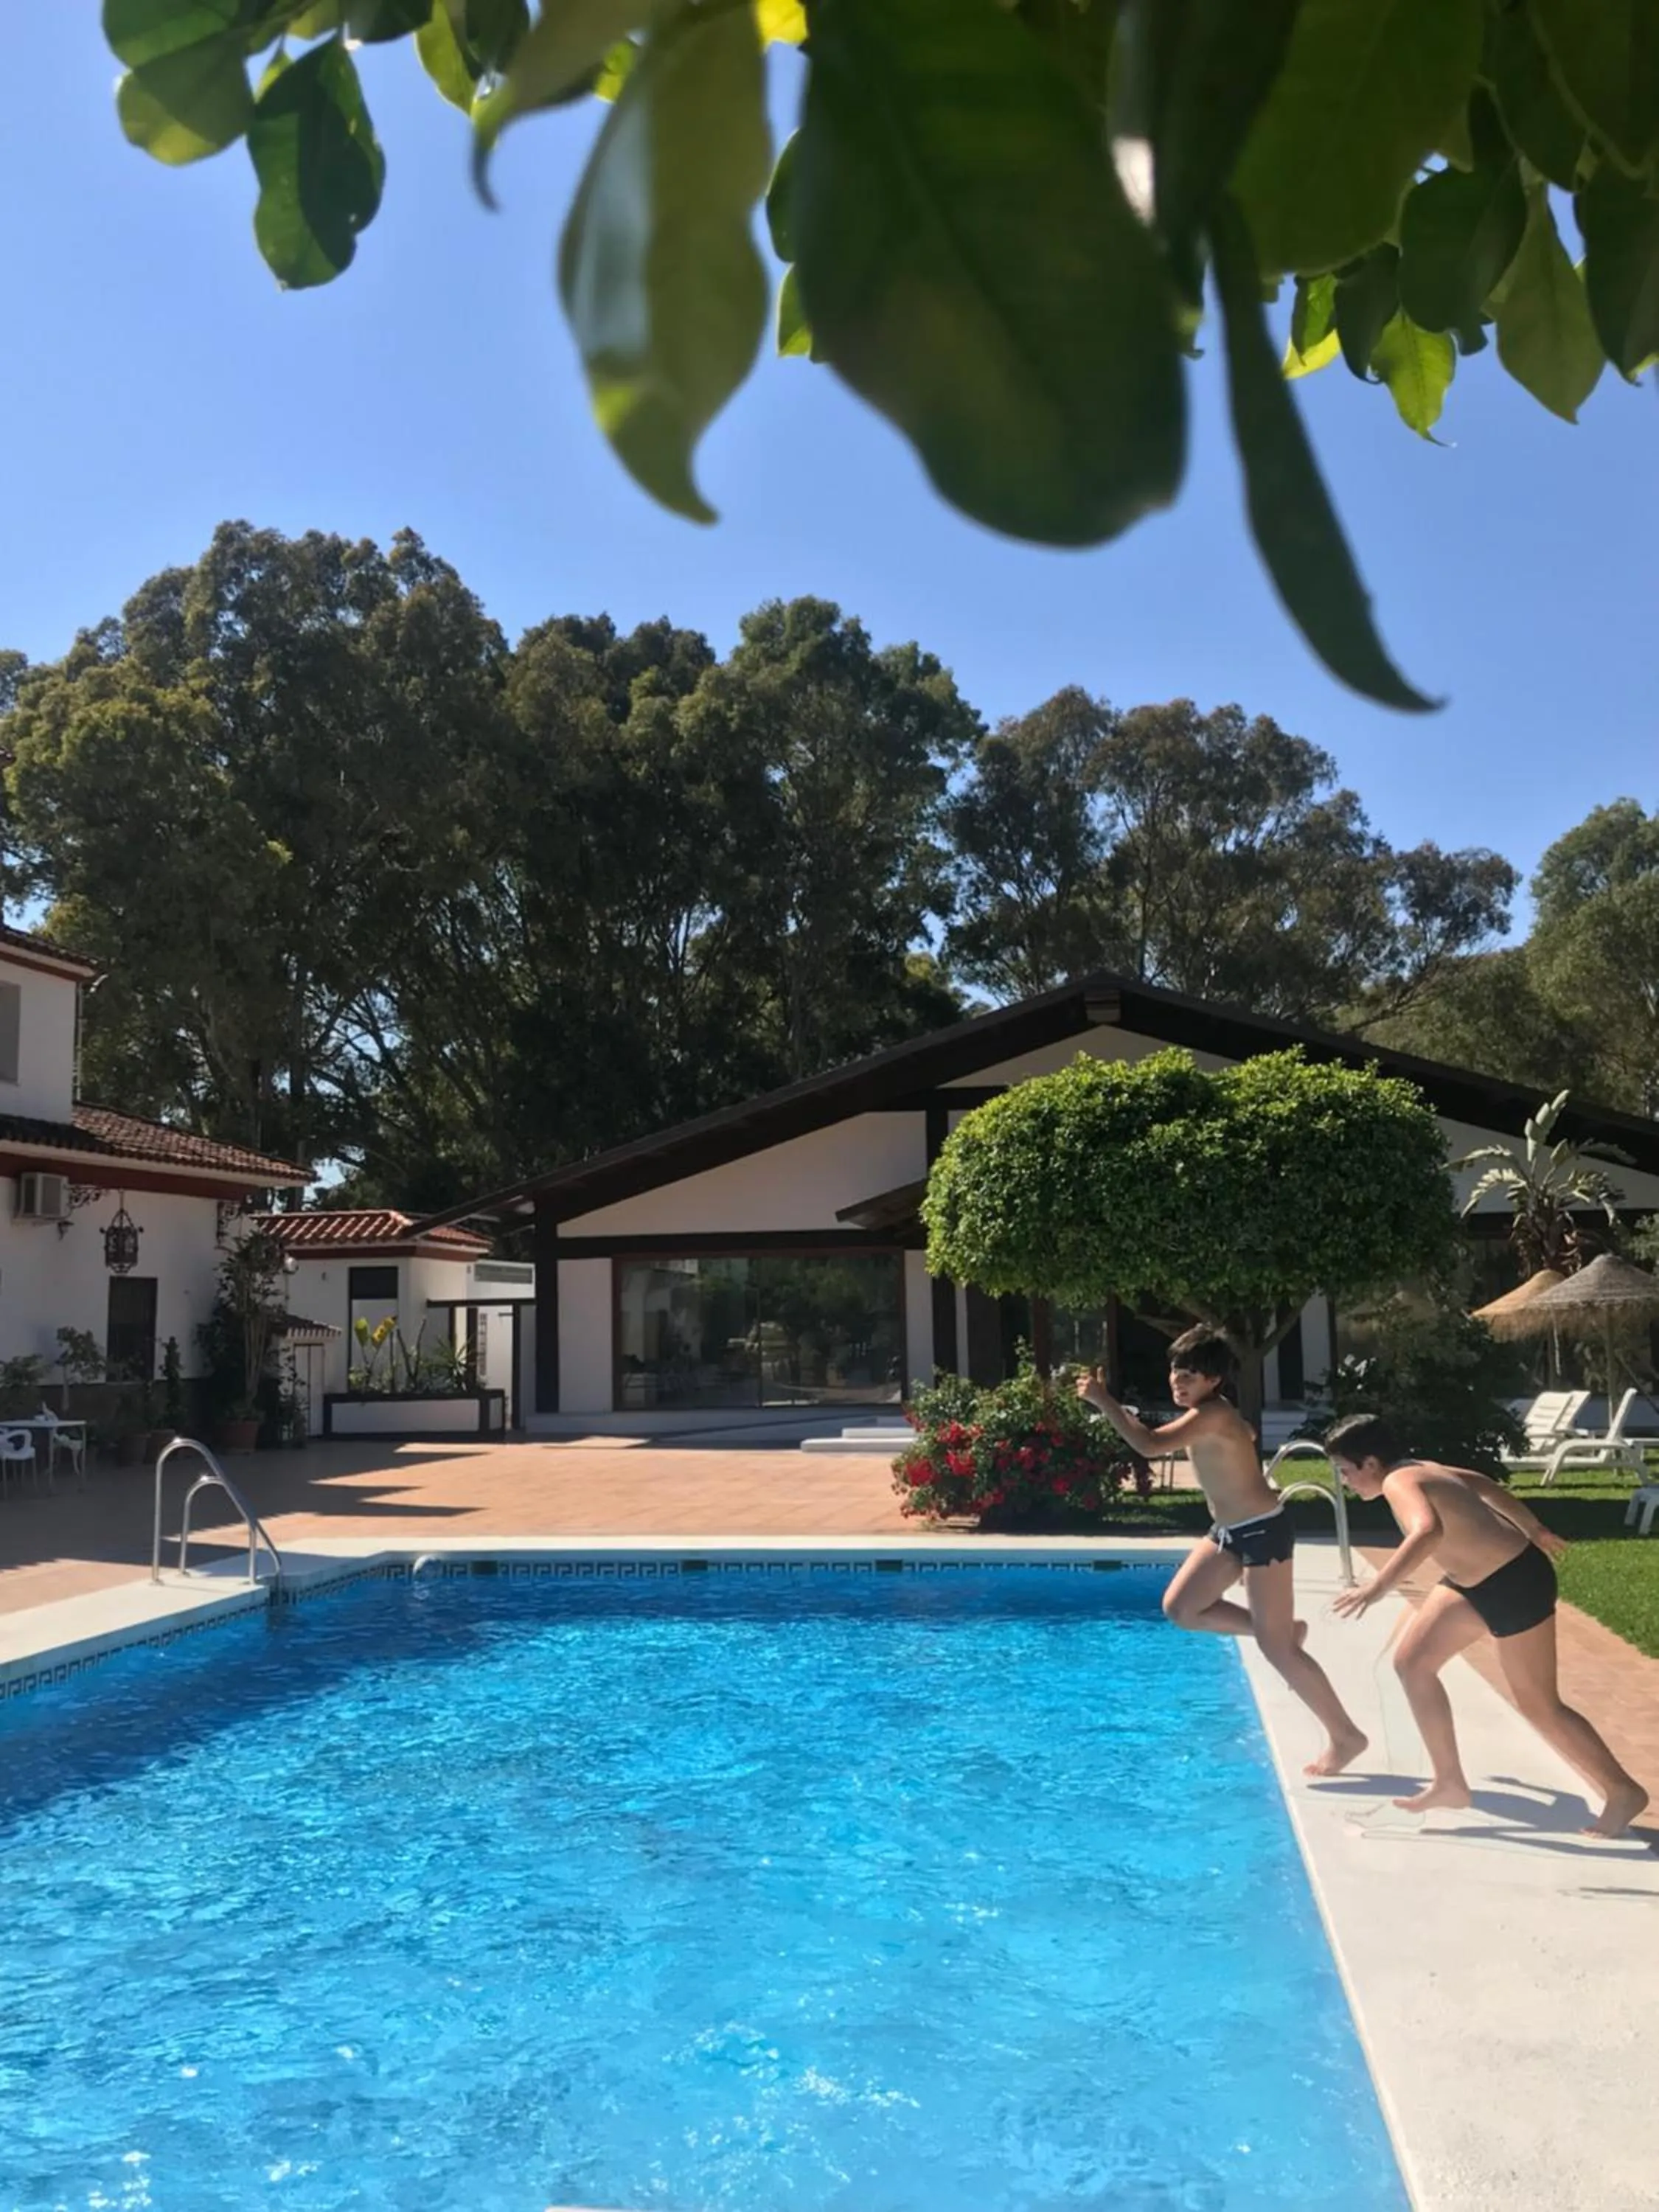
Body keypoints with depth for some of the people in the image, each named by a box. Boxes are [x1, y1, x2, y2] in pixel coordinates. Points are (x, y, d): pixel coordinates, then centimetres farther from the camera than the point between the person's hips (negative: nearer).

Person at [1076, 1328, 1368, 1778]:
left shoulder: (1211, 1415, -24)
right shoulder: (1209, 1414, 5)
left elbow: (1151, 1446, -35)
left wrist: (1104, 1400, -31)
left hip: (1262, 1532, -10)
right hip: (1230, 1532, 10)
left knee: (1275, 1648, -4)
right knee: (1180, 1608, 7)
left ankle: (1345, 1737, 11)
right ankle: (1284, 1630, 18)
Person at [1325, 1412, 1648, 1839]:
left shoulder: (1399, 1482, -23)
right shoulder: (1418, 1469, 6)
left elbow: (1428, 1531, -45)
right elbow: (1486, 1486, 21)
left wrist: (1379, 1587, -51)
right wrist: (1534, 1530, 35)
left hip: (1514, 1583, -10)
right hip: (1476, 1582, 10)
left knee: (1540, 1707, 2)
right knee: (1411, 1662, 9)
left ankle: (1623, 1792, 21)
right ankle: (1450, 1782, 16)